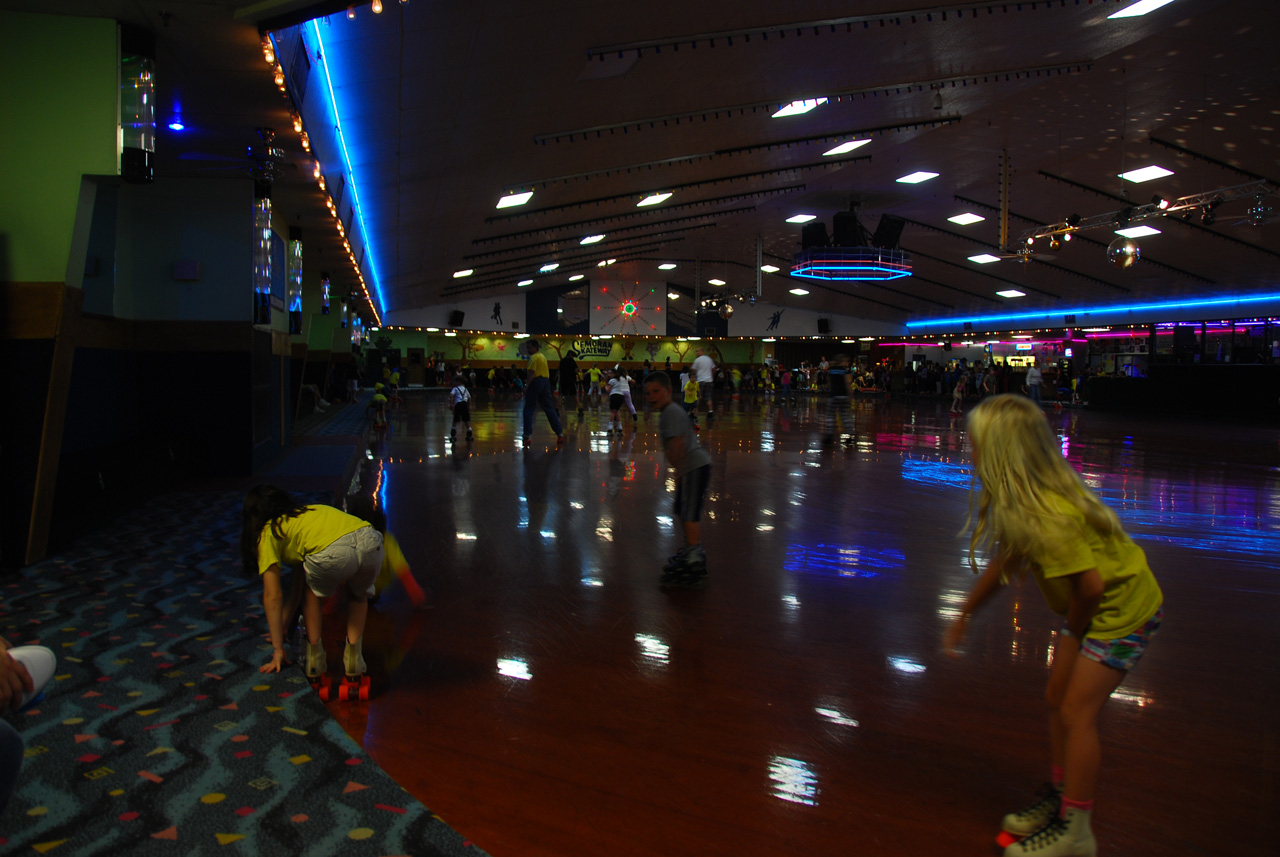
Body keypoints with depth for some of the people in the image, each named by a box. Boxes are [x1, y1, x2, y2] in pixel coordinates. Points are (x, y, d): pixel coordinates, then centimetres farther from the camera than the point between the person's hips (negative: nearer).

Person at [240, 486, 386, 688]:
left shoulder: (268, 533, 23)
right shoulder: (307, 513, 41)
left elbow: (273, 596, 20)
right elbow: (295, 590, 45)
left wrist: (278, 649, 28)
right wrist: (281, 630, 52)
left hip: (334, 553, -5)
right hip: (370, 541, 5)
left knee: (312, 591, 30)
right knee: (359, 595, 36)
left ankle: (315, 656, 29)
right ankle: (354, 656, 25)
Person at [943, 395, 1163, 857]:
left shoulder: (1046, 516, -34)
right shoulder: (1025, 502, -4)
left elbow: (1090, 585, -31)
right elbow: (1003, 562, 8)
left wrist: (1073, 633, -10)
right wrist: (964, 615, 16)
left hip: (1124, 609, -9)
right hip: (1095, 610, 9)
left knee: (1077, 711, -7)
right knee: (1057, 699, 14)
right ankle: (1058, 797, 31)